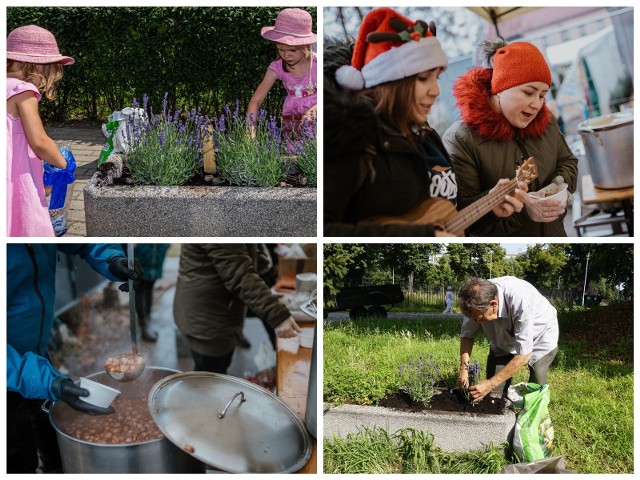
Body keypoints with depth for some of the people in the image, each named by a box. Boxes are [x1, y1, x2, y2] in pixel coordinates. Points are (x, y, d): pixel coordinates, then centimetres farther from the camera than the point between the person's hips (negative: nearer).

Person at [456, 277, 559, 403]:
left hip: (539, 335, -4)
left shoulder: (520, 301, -42)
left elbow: (524, 354, -36)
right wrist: (464, 369, -23)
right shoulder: (478, 299, -28)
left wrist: (491, 383, -36)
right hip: (504, 339, 4)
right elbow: (467, 335, -10)